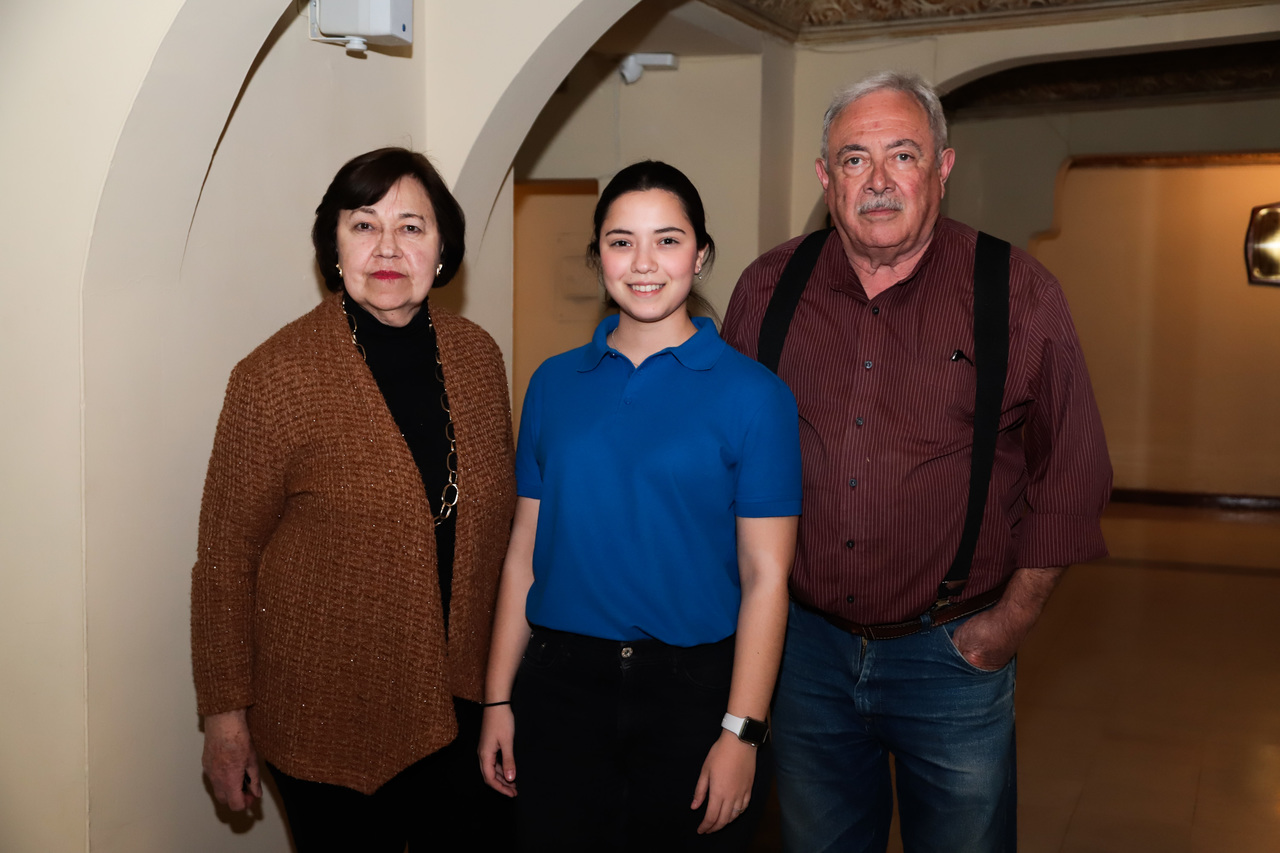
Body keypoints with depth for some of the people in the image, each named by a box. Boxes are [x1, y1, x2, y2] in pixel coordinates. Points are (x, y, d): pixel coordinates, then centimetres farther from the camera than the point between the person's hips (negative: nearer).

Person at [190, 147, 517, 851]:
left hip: (465, 703, 5)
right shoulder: (276, 376, -14)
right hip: (329, 720, -4)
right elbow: (226, 556, -8)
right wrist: (225, 712, -5)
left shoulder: (476, 355, 0)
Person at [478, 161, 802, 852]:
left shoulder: (752, 393, -5)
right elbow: (525, 549, 7)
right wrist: (498, 697, 5)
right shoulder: (555, 383, 5)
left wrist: (741, 732, -11)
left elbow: (765, 576, -7)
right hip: (561, 683, 3)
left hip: (694, 688, -2)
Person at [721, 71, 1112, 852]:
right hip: (806, 643, 3)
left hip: (953, 652, -2)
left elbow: (1070, 471, -2)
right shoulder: (767, 289, -1)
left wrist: (1016, 616, -3)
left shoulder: (1020, 295, -8)